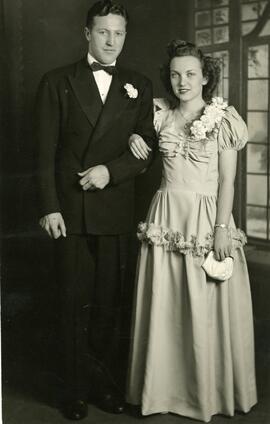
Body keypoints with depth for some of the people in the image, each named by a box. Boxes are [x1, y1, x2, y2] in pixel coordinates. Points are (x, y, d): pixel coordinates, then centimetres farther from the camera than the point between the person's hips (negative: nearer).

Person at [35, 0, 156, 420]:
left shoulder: (139, 86, 10)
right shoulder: (57, 82, 4)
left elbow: (147, 148, 5)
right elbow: (45, 152, -1)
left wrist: (110, 170, -11)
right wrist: (49, 207, -9)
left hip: (116, 209, 2)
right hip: (71, 209, -1)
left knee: (110, 302, 9)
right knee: (76, 303, 5)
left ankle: (106, 382, 23)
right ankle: (78, 389, 18)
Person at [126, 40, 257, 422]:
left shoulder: (223, 120, -1)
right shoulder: (161, 116, 9)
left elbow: (227, 180, -3)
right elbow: (128, 122, 27)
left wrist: (222, 228, -11)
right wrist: (133, 136, 3)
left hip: (207, 215, -3)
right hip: (166, 216, 3)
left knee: (206, 306, 2)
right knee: (165, 305, 7)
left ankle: (211, 391, 20)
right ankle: (167, 386, 22)